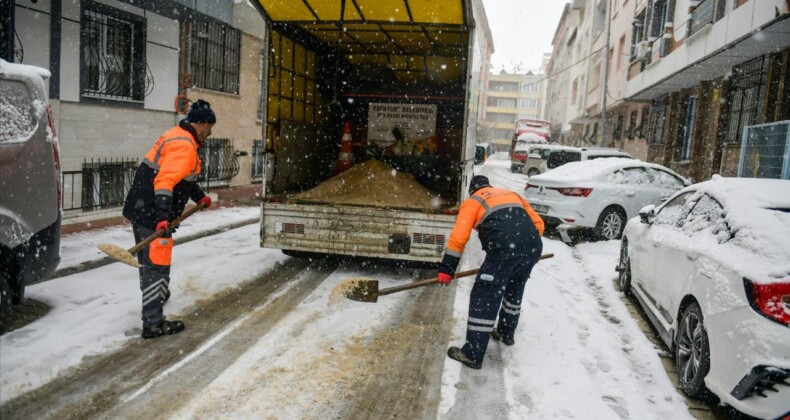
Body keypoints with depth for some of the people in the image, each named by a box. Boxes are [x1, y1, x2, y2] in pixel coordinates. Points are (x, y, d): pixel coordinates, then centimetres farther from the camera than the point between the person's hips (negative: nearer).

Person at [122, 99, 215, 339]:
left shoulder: (177, 136, 17)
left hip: (139, 210, 10)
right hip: (153, 214, -10)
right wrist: (163, 218, -34)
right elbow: (164, 182, -28)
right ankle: (153, 324, 1)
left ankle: (155, 297, 45)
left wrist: (199, 196, 39)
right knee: (157, 266, -5)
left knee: (148, 262, 24)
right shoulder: (184, 146, -17)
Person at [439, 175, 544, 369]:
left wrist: (446, 269, 7)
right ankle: (506, 333, 46)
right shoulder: (512, 194, 32)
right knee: (514, 290, 28)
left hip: (504, 249, -6)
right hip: (533, 247, 6)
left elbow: (458, 236, 4)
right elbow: (538, 223, 28)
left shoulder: (472, 201, 16)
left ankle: (473, 354, 3)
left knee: (484, 297, 1)